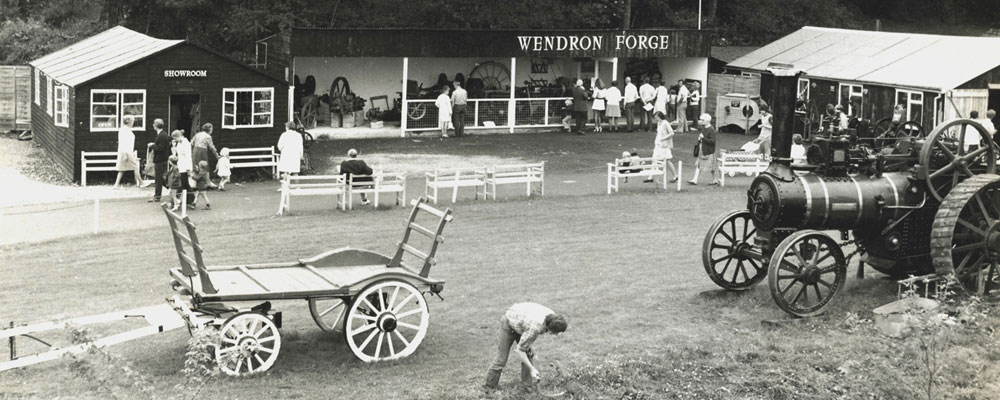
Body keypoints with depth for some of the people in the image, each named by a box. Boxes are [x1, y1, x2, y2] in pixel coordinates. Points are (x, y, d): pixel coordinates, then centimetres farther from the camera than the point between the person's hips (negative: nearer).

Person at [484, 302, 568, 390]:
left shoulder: (552, 316, -21)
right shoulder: (534, 328, -43)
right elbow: (520, 350, -32)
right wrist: (532, 369, -28)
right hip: (508, 323, -7)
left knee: (528, 353, 2)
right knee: (502, 358, -5)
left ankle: (528, 383, 13)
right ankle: (490, 386, 8)